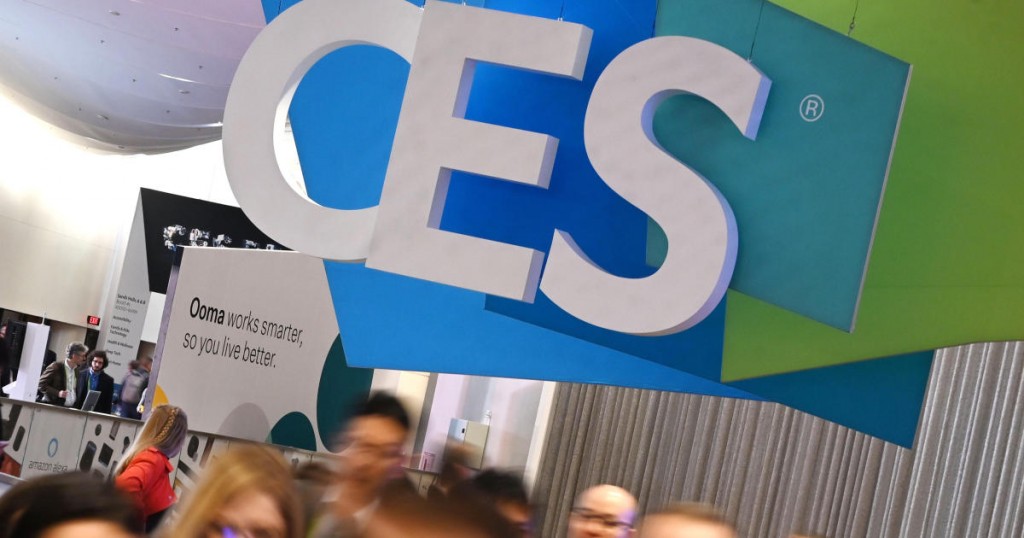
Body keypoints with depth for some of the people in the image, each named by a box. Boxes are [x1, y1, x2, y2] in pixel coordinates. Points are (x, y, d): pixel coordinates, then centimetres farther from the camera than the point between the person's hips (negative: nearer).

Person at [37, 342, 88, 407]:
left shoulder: (76, 370, 12)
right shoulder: (56, 367, -7)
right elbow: (41, 384, -8)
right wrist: (58, 393, -20)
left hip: (70, 408, 6)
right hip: (53, 406, -6)